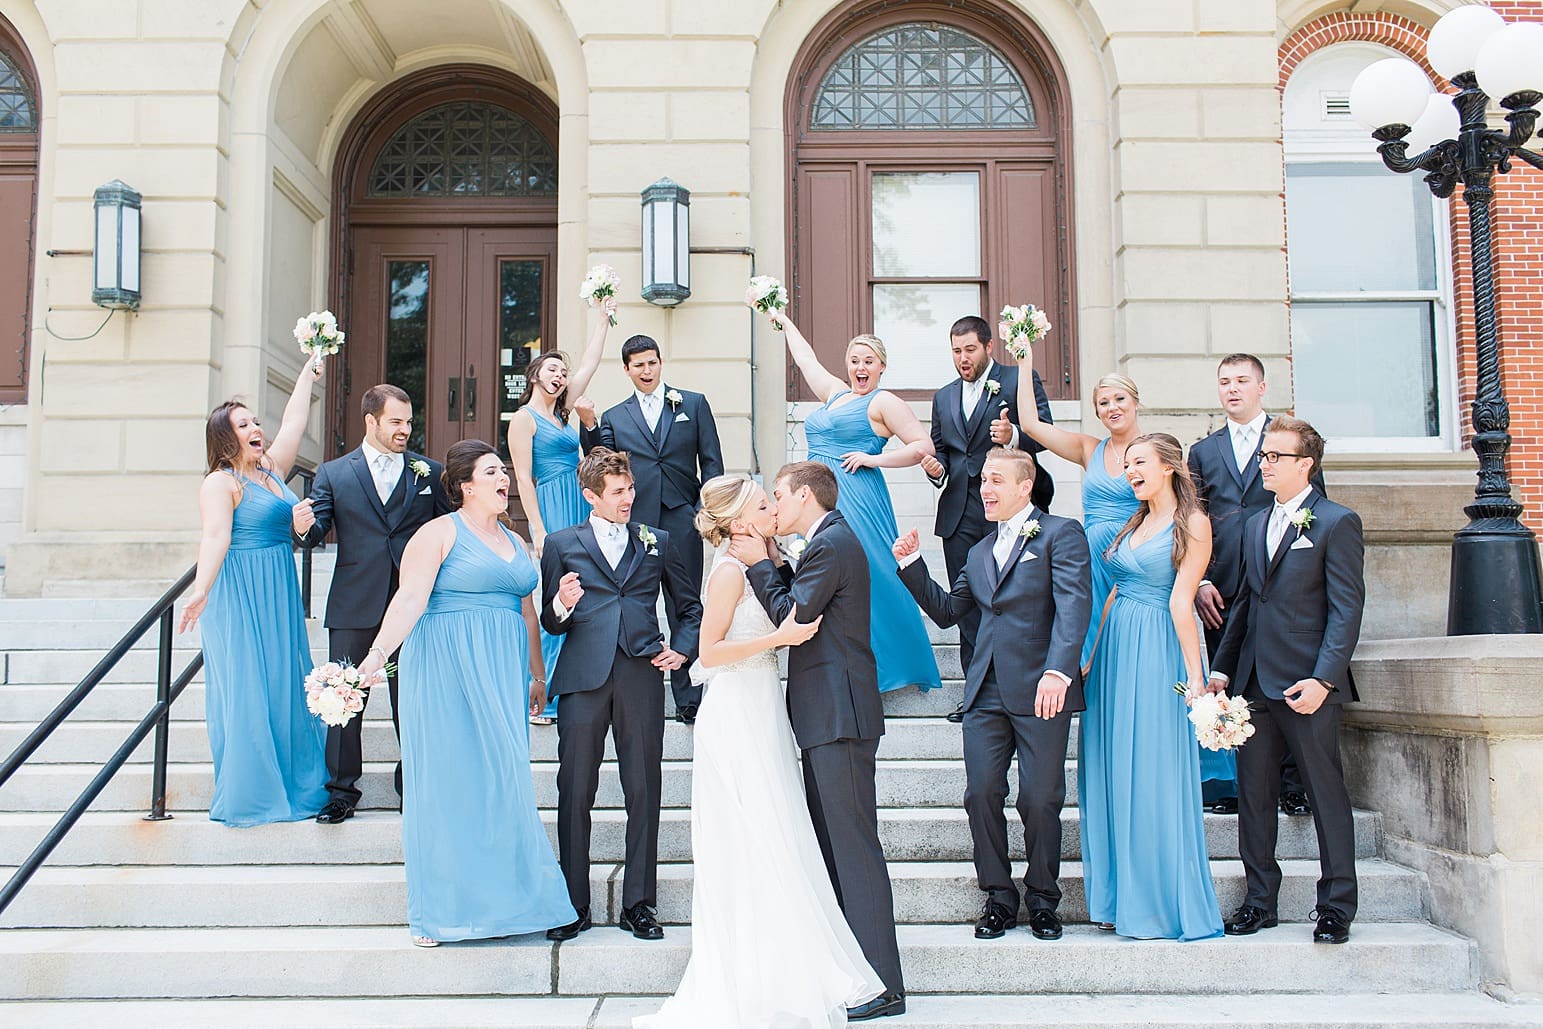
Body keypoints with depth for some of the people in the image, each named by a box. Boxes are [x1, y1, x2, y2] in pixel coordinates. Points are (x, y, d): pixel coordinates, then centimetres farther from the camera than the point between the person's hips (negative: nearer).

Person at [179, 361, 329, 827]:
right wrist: (200, 590, -35)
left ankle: (294, 780, 21)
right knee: (245, 690, -3)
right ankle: (247, 794, 5)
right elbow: (215, 537, -23)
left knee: (287, 685, 11)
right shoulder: (221, 482, -10)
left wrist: (307, 374, 27)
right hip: (240, 597, -8)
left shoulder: (272, 468, 12)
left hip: (279, 595, 8)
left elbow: (294, 422, 20)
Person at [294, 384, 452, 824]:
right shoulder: (333, 474, 8)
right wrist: (303, 527, -22)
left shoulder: (429, 472, 9)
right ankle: (341, 790, 16)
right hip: (354, 607, 0)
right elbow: (317, 531, 1)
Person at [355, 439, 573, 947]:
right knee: (448, 777, 0)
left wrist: (537, 675, 19)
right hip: (448, 670, -6)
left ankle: (500, 897, 14)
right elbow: (410, 598, -14)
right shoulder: (440, 532, -3)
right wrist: (377, 654, -25)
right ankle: (443, 908, 12)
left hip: (501, 675, 6)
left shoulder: (515, 542, 17)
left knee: (502, 780, 4)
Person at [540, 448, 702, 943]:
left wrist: (681, 649, 6)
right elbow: (550, 623, 10)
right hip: (583, 678, -1)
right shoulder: (562, 544, 11)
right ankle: (573, 905, 12)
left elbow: (692, 606, 22)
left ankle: (638, 904, 14)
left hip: (641, 675, 1)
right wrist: (562, 606, -12)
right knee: (575, 793, 1)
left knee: (643, 792, 3)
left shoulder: (657, 542, 15)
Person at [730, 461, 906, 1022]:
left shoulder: (831, 544, -13)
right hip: (827, 718, 11)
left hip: (839, 717, -11)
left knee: (854, 846, -7)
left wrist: (760, 565, -6)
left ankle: (882, 985, -2)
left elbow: (792, 619, -15)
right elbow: (797, 609, 15)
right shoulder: (828, 541, 19)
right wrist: (776, 565, 6)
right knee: (829, 845, 15)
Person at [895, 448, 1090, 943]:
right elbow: (946, 611, 21)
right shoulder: (980, 553, 22)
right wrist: (912, 566, 8)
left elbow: (1074, 603, -13)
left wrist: (1058, 670, -27)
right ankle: (999, 897, 15)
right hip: (986, 692, 5)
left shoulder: (1061, 534, 0)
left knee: (1040, 800, -1)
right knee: (982, 794, 0)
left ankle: (1043, 899, 19)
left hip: (1041, 691, -5)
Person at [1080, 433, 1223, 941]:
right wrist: (1093, 658, 13)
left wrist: (1194, 675, -15)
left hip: (1158, 652, -7)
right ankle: (1120, 898, 18)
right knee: (1112, 774, 8)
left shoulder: (1193, 524, -5)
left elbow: (1180, 602, -13)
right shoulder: (1134, 523, 16)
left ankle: (1163, 904, 9)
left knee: (1154, 775, -3)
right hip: (1115, 650, 7)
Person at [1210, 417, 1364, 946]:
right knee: (1253, 792, 9)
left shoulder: (1337, 522, -4)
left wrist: (1323, 678, -18)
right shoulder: (1255, 525, 17)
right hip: (1254, 683, 6)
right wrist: (1221, 667, 12)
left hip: (1306, 683, -6)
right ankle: (1260, 898, 19)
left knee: (1326, 792, 3)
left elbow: (1347, 608, -10)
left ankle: (1336, 906, 14)